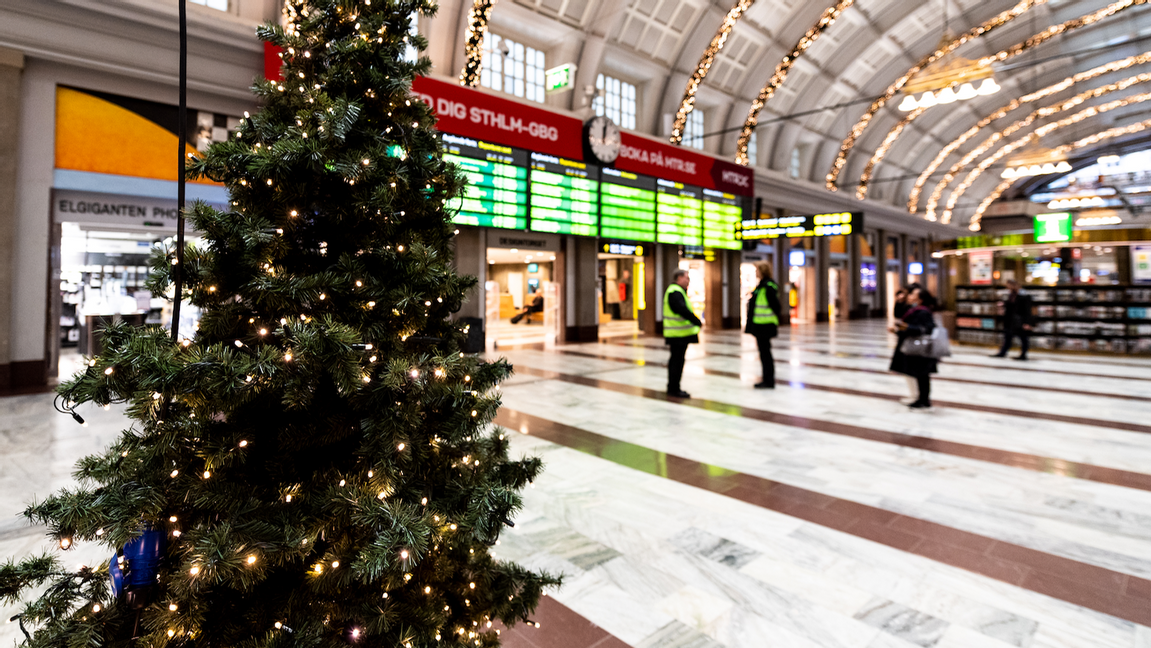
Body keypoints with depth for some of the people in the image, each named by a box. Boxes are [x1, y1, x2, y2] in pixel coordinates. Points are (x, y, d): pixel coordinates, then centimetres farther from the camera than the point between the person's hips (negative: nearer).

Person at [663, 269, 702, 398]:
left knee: (675, 360, 16)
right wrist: (698, 322, -19)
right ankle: (674, 389, 1)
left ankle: (672, 388, 25)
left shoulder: (676, 291, 18)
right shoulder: (675, 292, -17)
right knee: (677, 360, -5)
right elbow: (683, 311, -26)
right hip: (679, 334, -11)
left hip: (676, 334, 11)